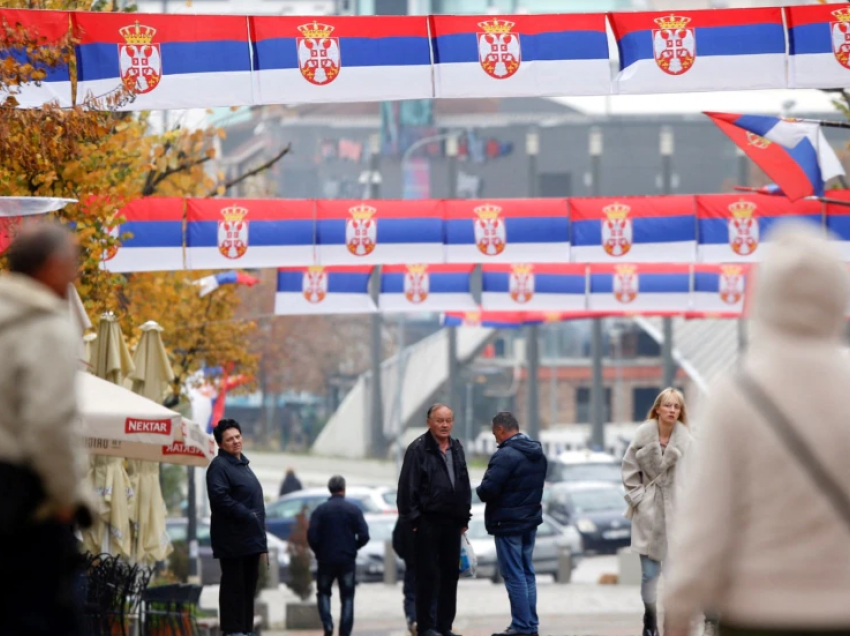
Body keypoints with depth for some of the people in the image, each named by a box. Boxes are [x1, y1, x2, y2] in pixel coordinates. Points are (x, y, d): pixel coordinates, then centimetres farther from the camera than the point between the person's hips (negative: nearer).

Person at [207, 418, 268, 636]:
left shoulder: (243, 465, 21)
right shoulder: (219, 466, -10)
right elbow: (220, 498, -22)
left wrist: (261, 539, 20)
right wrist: (247, 515, -22)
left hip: (250, 538, 9)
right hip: (232, 540, -9)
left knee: (249, 584, 12)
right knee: (233, 584, -7)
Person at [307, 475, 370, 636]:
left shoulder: (320, 510, -4)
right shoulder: (354, 510, -3)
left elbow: (312, 536, -10)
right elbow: (364, 536, -7)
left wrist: (319, 552, 9)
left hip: (326, 559, 0)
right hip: (347, 560, 0)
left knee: (323, 592, 15)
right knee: (347, 597, 7)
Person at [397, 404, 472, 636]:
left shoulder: (456, 449, 14)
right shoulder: (419, 449, -7)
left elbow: (464, 484, 20)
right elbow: (408, 486, -10)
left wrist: (464, 518, 15)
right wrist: (412, 518, -14)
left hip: (452, 521, 7)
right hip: (428, 521, -7)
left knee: (450, 574, 8)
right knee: (428, 574, -4)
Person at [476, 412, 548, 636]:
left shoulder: (506, 455, -20)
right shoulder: (538, 454, 10)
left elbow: (488, 489, -24)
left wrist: (480, 491, -3)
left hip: (507, 524, -9)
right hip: (531, 519, 9)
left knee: (514, 576, -4)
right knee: (527, 573, 15)